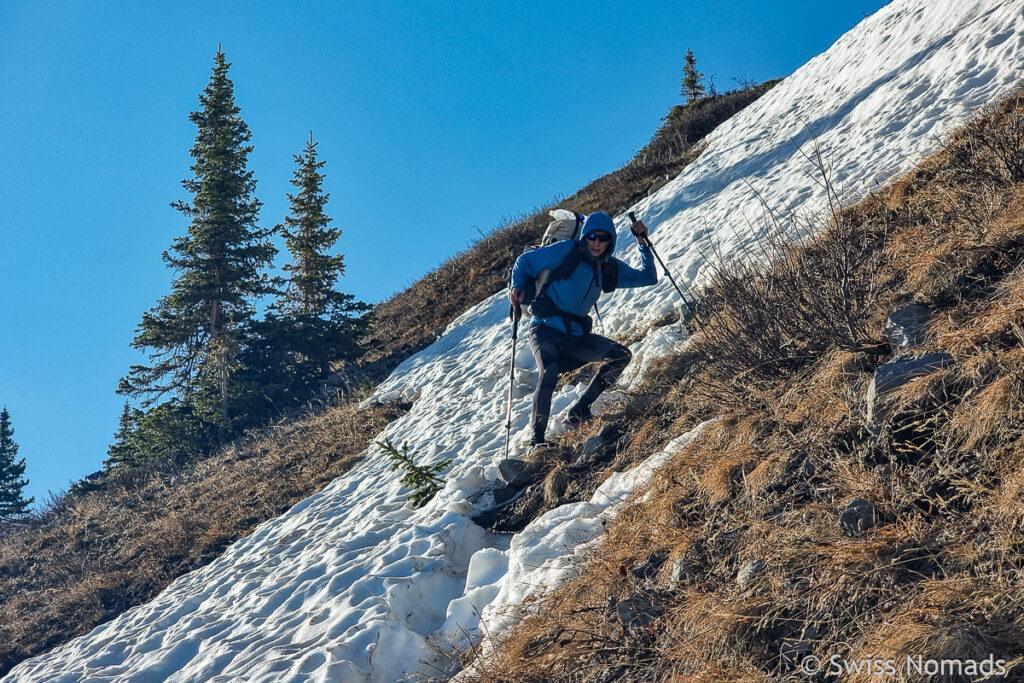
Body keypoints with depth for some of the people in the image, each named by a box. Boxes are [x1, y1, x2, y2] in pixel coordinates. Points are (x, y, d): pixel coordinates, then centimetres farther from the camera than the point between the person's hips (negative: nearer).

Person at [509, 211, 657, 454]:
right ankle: (537, 437, -19)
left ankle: (579, 411, -4)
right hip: (546, 329, -6)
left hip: (576, 336, 6)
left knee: (621, 355, -10)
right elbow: (525, 262, 1)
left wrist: (642, 243, 10)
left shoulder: (610, 268, 10)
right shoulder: (566, 251, -6)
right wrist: (517, 288, -16)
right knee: (549, 372, -32)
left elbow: (648, 278, 18)